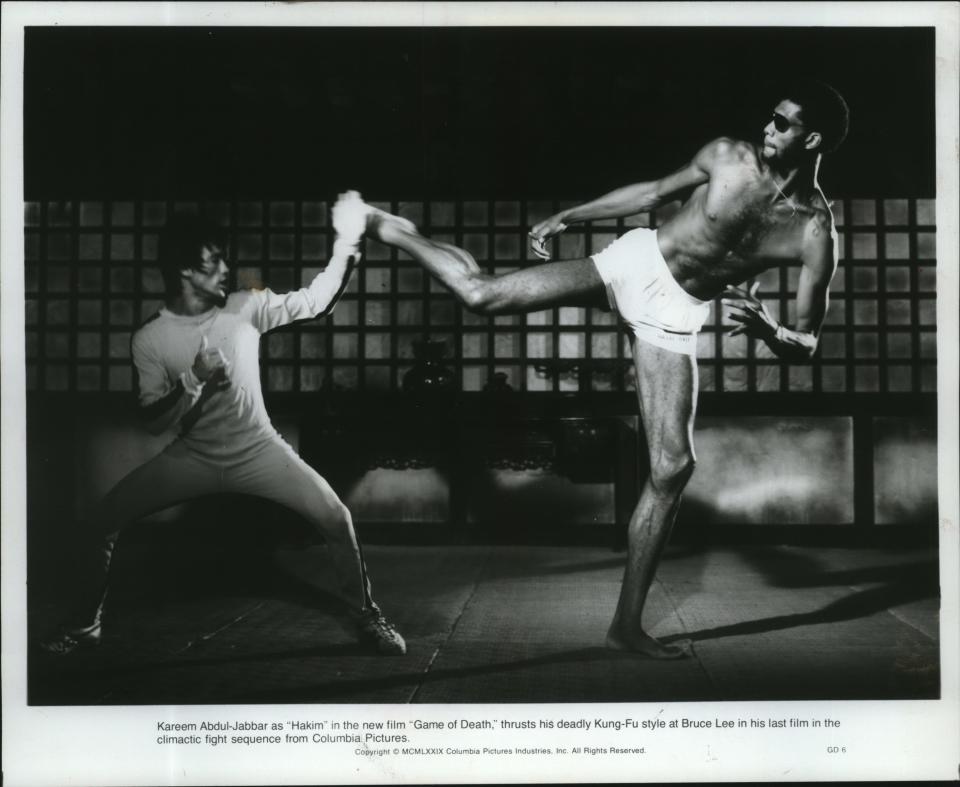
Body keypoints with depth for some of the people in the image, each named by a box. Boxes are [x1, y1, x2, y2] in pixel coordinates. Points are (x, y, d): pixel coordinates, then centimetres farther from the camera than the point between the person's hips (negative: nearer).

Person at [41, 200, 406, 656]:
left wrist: (345, 246, -21)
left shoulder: (245, 308, -9)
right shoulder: (149, 339, -11)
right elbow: (154, 422, -12)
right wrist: (195, 379, -28)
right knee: (106, 518, -7)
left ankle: (366, 617, 6)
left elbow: (314, 301, -8)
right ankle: (85, 623, 14)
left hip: (258, 451, 0)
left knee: (335, 518, -15)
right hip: (192, 458, 0)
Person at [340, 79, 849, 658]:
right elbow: (655, 192, 10)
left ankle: (628, 625, 4)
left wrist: (770, 331, -35)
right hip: (639, 262, 0)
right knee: (484, 295, -12)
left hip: (674, 316, 0)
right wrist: (569, 217, 12)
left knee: (673, 468, -7)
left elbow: (807, 345, -11)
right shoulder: (728, 157, -9)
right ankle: (388, 228, 18)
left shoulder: (816, 234, -14)